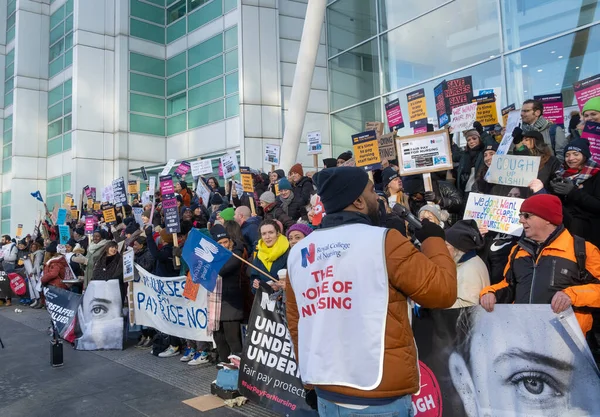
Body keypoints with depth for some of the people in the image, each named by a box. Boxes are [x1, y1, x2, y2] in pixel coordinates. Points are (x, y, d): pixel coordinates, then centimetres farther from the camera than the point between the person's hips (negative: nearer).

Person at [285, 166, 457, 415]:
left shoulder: (298, 253, 4)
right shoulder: (383, 241, -14)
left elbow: (295, 324, 10)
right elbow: (443, 291, -9)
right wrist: (434, 240, 6)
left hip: (326, 394, 6)